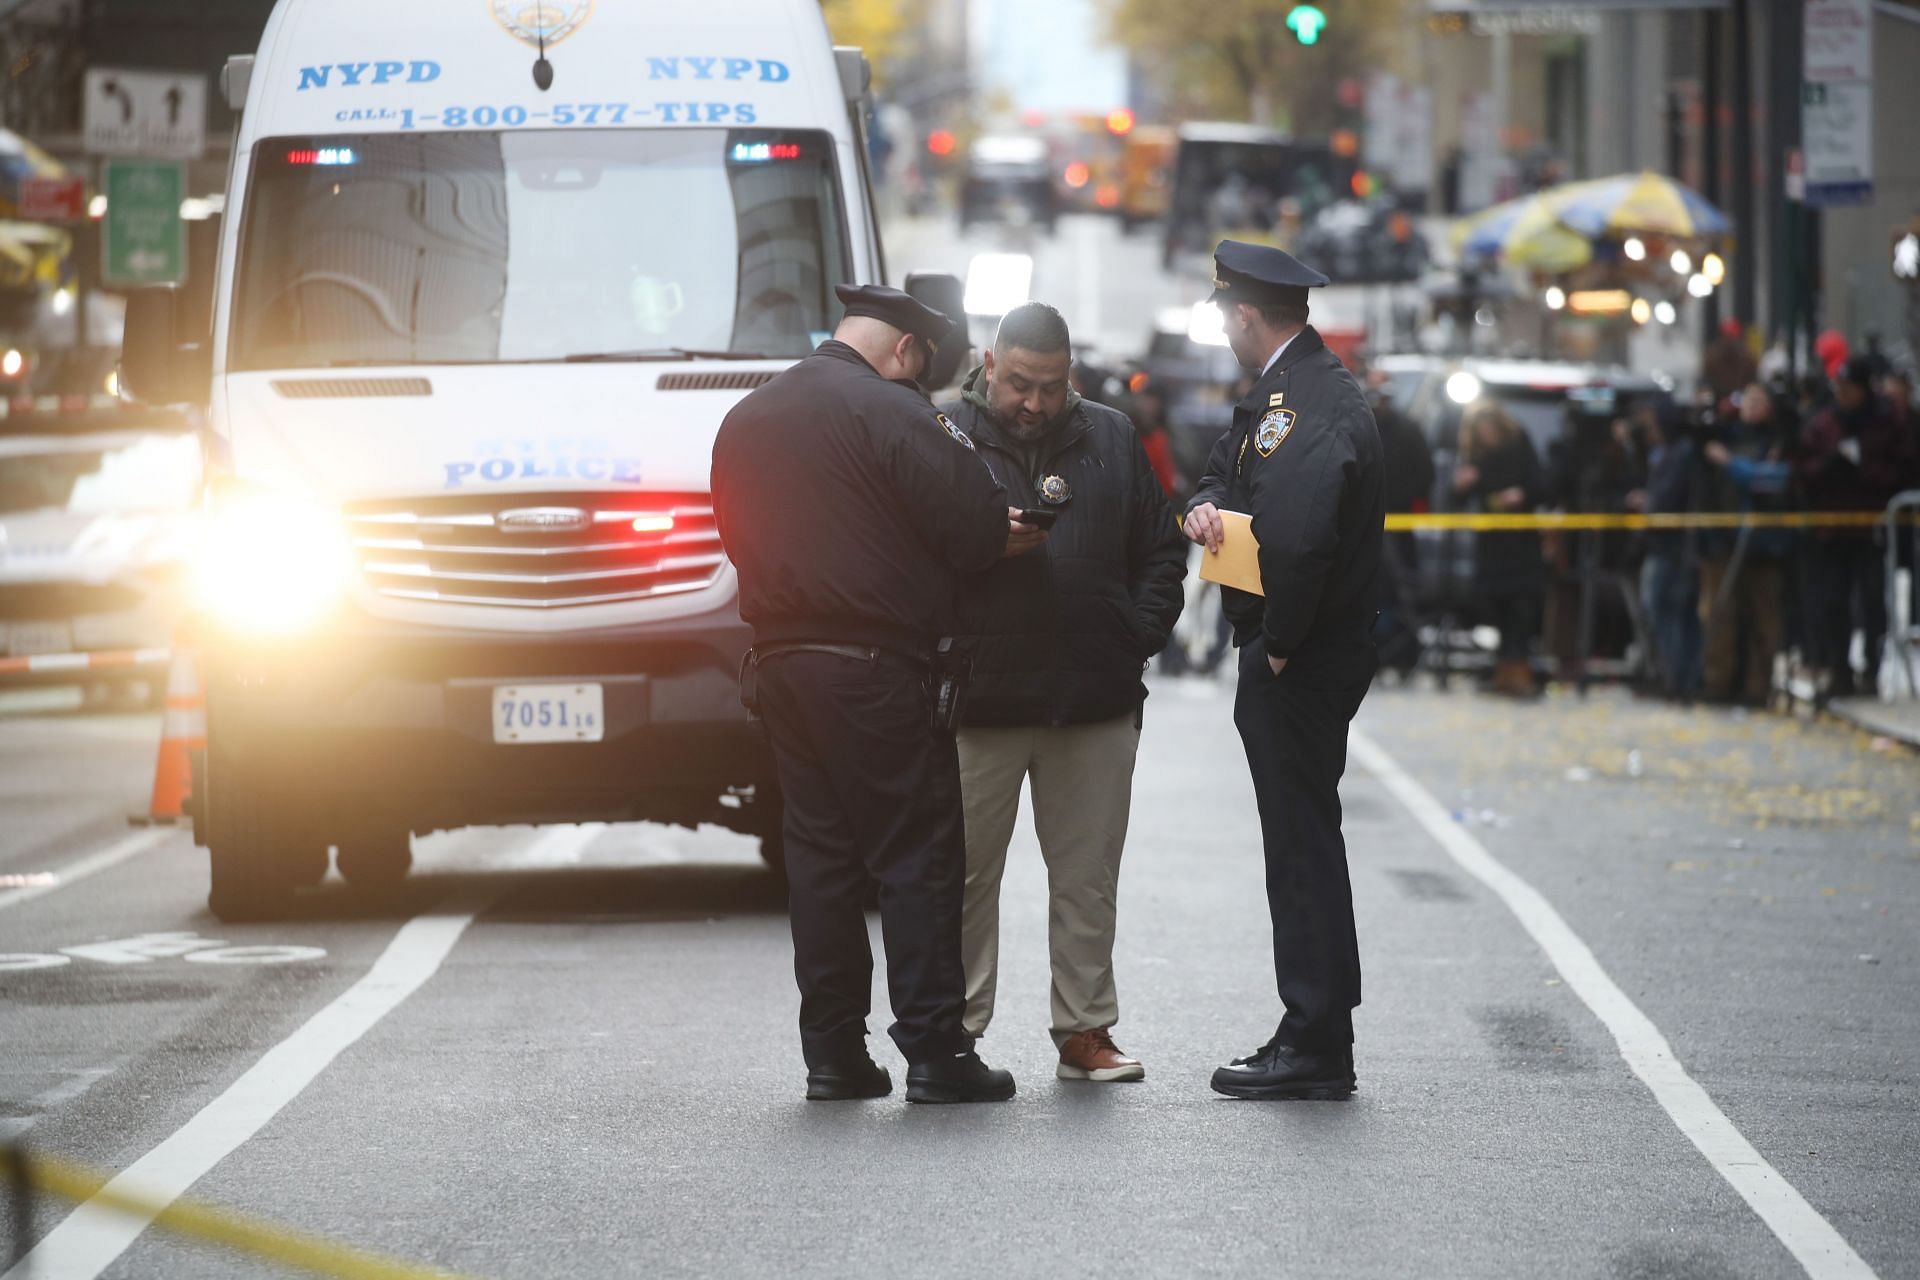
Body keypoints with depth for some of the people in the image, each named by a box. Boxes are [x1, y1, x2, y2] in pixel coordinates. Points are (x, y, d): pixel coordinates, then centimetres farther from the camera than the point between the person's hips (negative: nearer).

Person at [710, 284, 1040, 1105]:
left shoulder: (745, 419, 13)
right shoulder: (890, 413, -11)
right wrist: (1004, 539, 8)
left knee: (818, 853, 10)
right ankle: (934, 1050, -2)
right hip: (874, 667, -7)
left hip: (780, 662, 7)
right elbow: (976, 523, -16)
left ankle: (832, 1053, 10)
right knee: (916, 856, -1)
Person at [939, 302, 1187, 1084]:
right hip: (978, 700, -3)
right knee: (965, 873, 0)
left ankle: (1085, 1028, 16)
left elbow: (1161, 549, 15)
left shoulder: (1111, 440, 12)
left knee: (1088, 876, 8)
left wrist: (1141, 634, 3)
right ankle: (955, 1033, 7)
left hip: (1096, 697, 3)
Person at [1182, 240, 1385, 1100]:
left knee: (1303, 843, -6)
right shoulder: (1275, 392, 13)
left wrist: (1279, 645, -18)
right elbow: (1230, 472, 24)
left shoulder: (1315, 408, -20)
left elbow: (1298, 538, -30)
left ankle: (1317, 1046, -2)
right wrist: (1208, 505, 0)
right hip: (1283, 653, 10)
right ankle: (1313, 1037, 19)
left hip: (1301, 663, -10)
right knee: (1301, 843, 13)